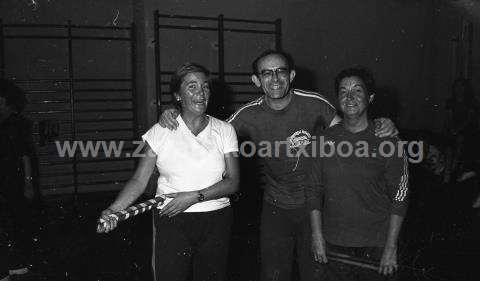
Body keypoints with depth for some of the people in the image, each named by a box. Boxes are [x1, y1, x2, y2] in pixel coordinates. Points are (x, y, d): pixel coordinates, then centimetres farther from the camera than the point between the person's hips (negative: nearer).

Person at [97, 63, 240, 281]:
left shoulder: (224, 130, 0)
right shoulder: (161, 131, -3)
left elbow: (233, 182, -4)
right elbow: (139, 180, -4)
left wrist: (195, 196, -16)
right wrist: (113, 210, -19)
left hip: (216, 222, 2)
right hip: (171, 222, -1)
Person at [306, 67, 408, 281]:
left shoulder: (387, 142, -7)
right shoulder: (326, 139, 0)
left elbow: (399, 197, -6)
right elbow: (314, 189, 4)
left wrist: (391, 248, -9)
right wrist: (317, 236, -1)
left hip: (375, 246, -2)